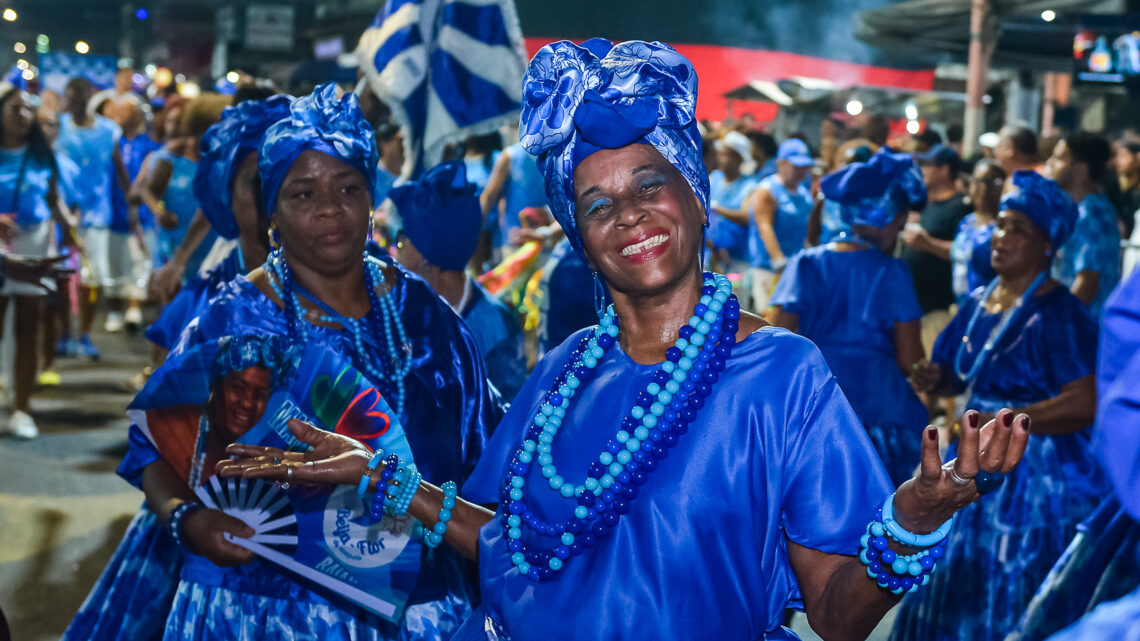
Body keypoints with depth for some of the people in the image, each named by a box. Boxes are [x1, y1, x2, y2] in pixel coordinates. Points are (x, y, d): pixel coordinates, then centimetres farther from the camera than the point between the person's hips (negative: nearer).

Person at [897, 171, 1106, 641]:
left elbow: (1086, 403, -24)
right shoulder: (979, 302, 7)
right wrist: (934, 380, -7)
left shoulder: (1057, 313, -16)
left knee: (1012, 598, 1)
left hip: (1036, 475, -7)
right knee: (957, 590, 15)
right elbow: (957, 376, 17)